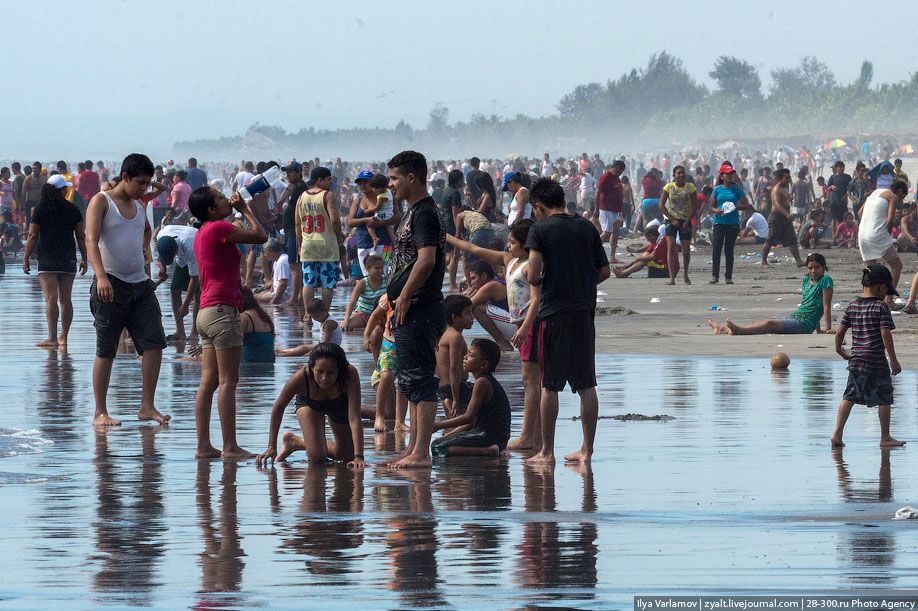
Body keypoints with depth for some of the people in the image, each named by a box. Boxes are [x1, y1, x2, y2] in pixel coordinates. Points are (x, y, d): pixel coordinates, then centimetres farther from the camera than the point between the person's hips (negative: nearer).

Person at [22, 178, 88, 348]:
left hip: (47, 259, -3)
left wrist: (26, 258, 1)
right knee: (65, 299, 9)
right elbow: (81, 236, 5)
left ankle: (52, 338, -19)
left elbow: (33, 236, -5)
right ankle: (63, 338, 13)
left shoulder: (40, 209, -2)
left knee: (51, 299, -10)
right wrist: (84, 259, 12)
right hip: (68, 260, 3)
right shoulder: (73, 209, 5)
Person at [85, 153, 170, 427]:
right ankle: (100, 412, 3)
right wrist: (101, 276, -32)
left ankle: (147, 406, 3)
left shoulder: (138, 206, 17)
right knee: (106, 351, -2)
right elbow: (91, 240, -19)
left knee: (154, 342, -4)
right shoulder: (101, 202, -4)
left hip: (140, 284, 7)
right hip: (111, 285, -6)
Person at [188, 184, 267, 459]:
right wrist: (245, 210, 2)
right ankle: (230, 447, -11)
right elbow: (260, 237, -9)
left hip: (206, 312, 10)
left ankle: (204, 445, 5)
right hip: (223, 309, -10)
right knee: (228, 381, -9)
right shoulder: (219, 228, -11)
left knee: (208, 381, 7)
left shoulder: (202, 233, 18)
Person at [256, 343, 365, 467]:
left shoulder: (350, 375, -45)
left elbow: (354, 419, -45)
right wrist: (272, 447, -25)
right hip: (309, 403, -2)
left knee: (347, 457, 13)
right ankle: (291, 442, 18)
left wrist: (358, 457, -54)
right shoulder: (301, 377, -42)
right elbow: (278, 408, -24)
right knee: (317, 457, -17)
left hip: (339, 405, 2)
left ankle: (295, 442, 35)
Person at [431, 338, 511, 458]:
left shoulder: (482, 382, -14)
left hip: (489, 435, -10)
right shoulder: (488, 381, 17)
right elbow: (472, 421, 18)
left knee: (437, 447, -17)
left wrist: (437, 425, -13)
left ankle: (489, 450, -17)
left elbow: (468, 417, -19)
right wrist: (449, 435, 13)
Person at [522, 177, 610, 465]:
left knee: (549, 386, 1)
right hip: (584, 312, 4)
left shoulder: (540, 229, -6)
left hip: (553, 313, -4)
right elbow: (604, 271, 9)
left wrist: (540, 280, 9)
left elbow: (533, 276, -13)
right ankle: (587, 450, 7)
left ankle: (547, 452, 3)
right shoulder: (587, 228, 8)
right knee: (586, 385, 7)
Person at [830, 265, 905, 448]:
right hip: (877, 361, -5)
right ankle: (885, 437, 14)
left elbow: (840, 331, 9)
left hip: (856, 359, 5)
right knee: (884, 399, 8)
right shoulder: (881, 307, -9)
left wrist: (840, 350, 26)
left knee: (849, 397, 7)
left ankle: (837, 433, -2)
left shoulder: (852, 306, 7)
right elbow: (886, 335, -15)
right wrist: (893, 360, -11)